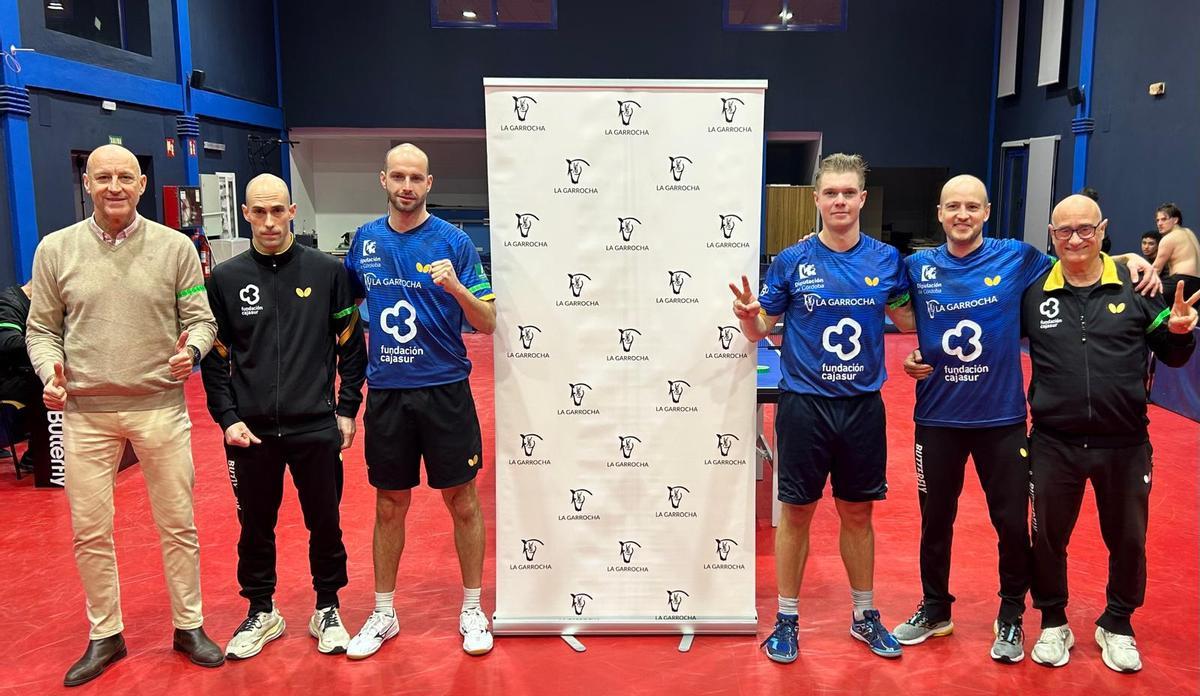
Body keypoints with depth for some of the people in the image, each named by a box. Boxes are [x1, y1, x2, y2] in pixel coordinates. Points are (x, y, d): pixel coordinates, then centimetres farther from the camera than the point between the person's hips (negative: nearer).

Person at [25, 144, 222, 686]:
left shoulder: (175, 247, -1)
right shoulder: (55, 249, 2)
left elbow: (201, 318, 1)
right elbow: (42, 329, 7)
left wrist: (191, 349, -19)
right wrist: (50, 372, -11)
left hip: (161, 407, -1)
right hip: (85, 411, 1)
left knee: (178, 525, 8)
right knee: (90, 532, 9)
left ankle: (189, 627, 25)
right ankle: (105, 636, 28)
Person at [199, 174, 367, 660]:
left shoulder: (327, 271, -2)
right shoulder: (226, 278, 1)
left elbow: (351, 346, 3)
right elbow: (214, 358, 5)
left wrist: (347, 409, 0)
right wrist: (227, 418, -3)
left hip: (317, 428, -1)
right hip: (251, 432, 1)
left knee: (325, 523, 9)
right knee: (256, 526, 13)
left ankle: (327, 610, 28)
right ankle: (261, 613, 32)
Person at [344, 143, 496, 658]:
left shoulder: (454, 241, -5)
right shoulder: (365, 239, 4)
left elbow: (487, 324, -7)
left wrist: (457, 289, -25)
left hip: (444, 389, -2)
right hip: (385, 391, 3)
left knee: (462, 501, 6)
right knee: (389, 506, 12)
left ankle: (472, 610, 24)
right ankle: (383, 614, 28)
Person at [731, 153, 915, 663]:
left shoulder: (886, 259, 1)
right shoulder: (792, 261, -5)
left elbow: (910, 321, 10)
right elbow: (762, 330, 0)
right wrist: (748, 316, -20)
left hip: (863, 406, 2)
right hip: (805, 405, -2)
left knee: (858, 513, 15)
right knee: (797, 513, 8)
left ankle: (865, 616, 34)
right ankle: (786, 619, 25)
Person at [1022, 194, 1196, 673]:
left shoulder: (1136, 285, -4)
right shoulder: (1032, 291, -5)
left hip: (1125, 445, 1)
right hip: (1054, 444, 0)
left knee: (1127, 540, 17)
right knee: (1048, 538, 13)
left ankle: (1117, 625, 40)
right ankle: (1053, 624, 35)